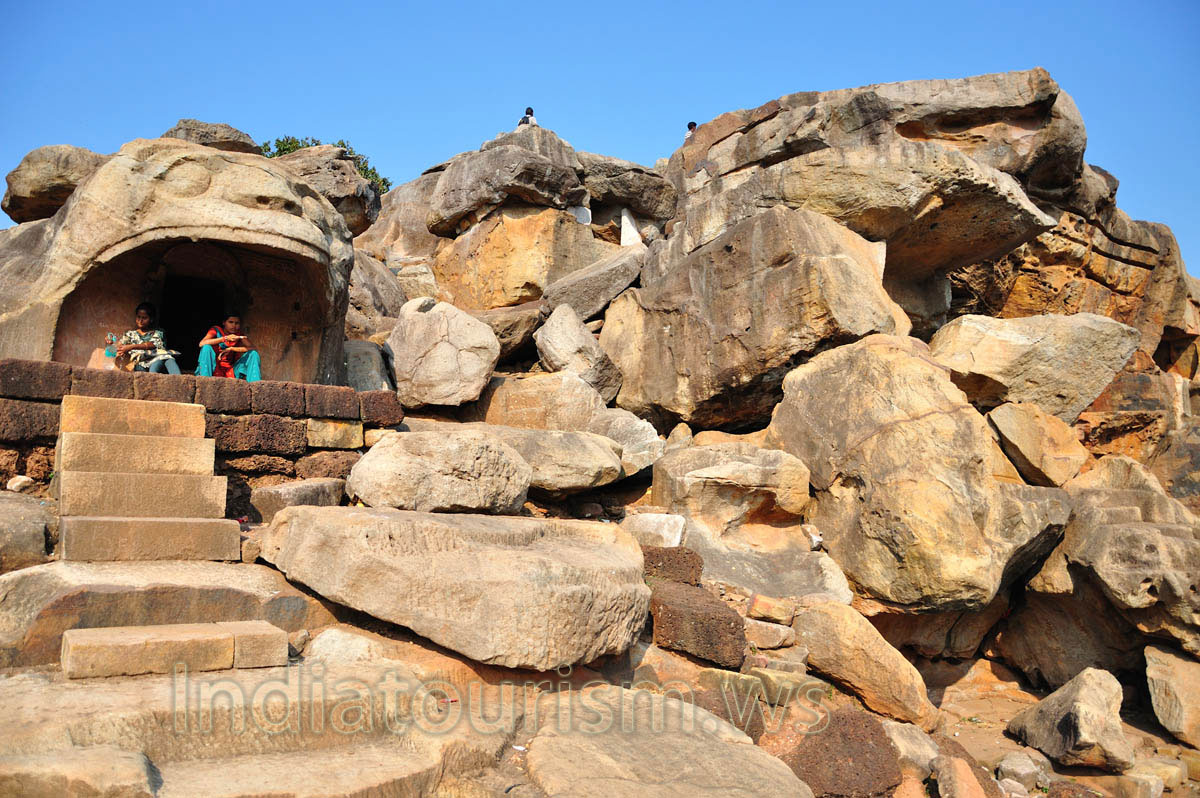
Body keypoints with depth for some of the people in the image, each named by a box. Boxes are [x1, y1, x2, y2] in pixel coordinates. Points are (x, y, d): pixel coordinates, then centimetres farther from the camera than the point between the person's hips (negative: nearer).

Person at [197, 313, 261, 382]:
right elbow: (202, 344, -23)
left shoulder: (239, 335, 4)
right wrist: (225, 338, -32)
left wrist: (231, 349, -19)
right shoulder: (216, 330, -5)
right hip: (214, 369, -3)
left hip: (230, 371, 3)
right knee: (207, 347, -28)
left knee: (253, 353, -11)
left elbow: (253, 349, -9)